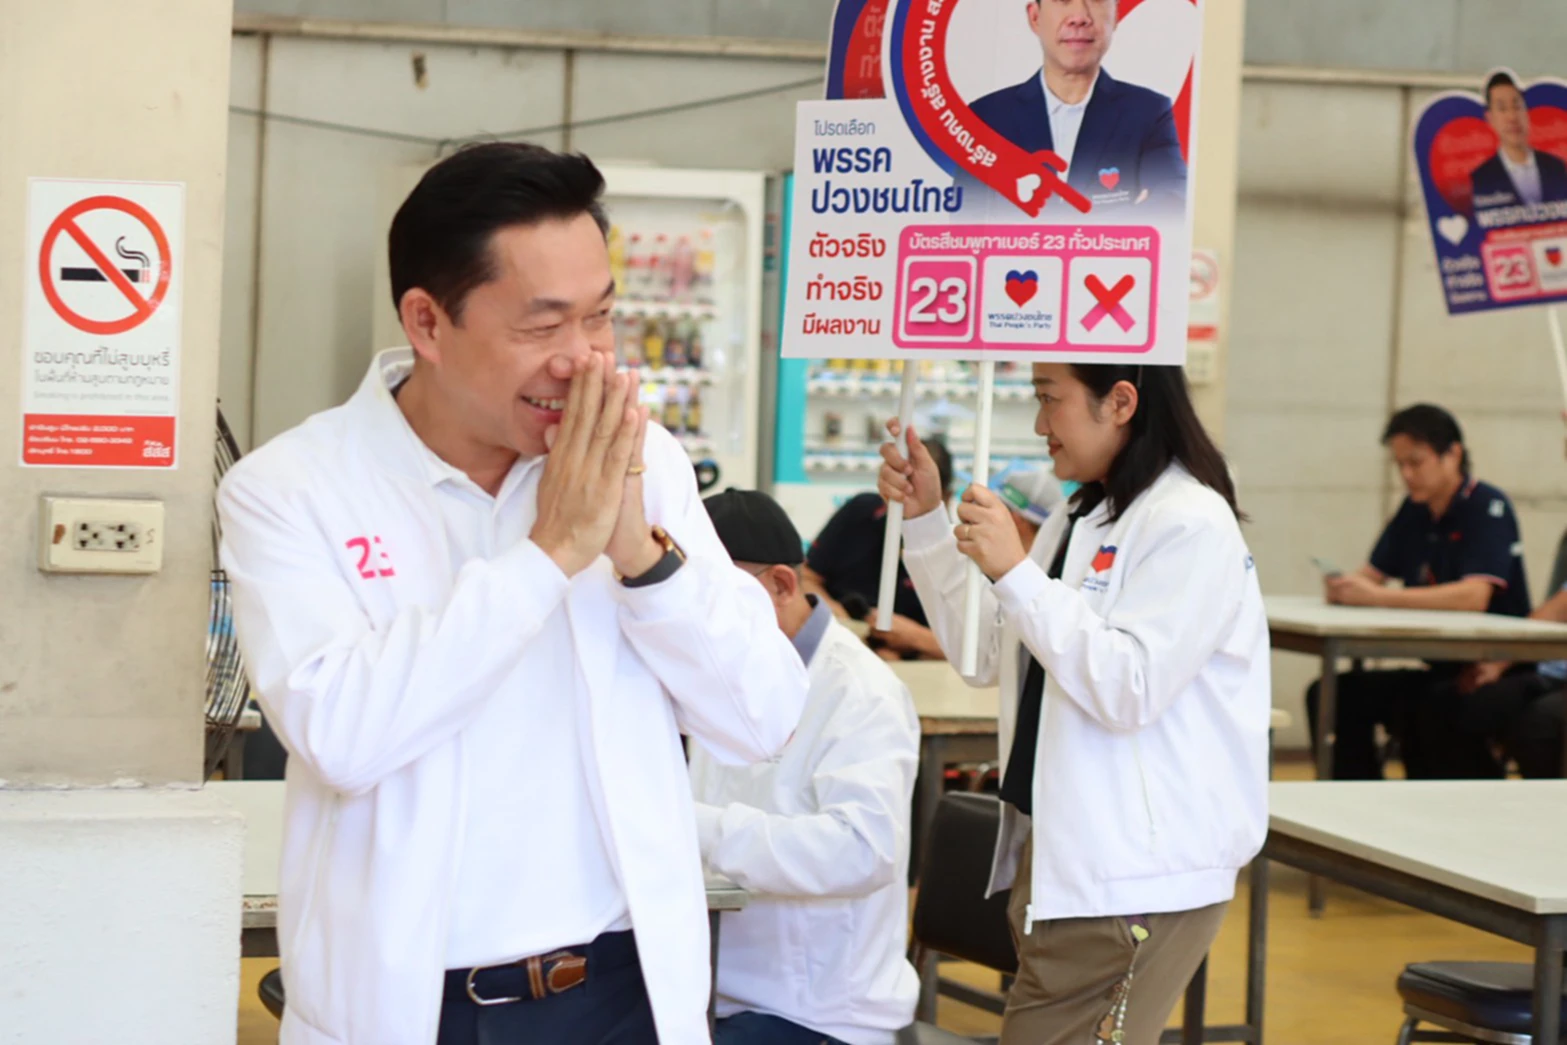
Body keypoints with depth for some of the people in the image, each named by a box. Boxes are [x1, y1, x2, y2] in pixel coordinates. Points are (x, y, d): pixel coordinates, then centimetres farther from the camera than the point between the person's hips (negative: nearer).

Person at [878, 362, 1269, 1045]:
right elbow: (988, 656, 19)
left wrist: (1013, 571, -21)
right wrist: (925, 522, 12)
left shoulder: (1191, 526, -14)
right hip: (1059, 857, 9)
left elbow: (1129, 690, -22)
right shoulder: (1080, 521, 16)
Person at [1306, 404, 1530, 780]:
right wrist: (1345, 587, -16)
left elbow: (1474, 597, -27)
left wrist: (1378, 597, -32)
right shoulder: (1415, 510, 10)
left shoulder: (1488, 507, -13)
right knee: (1330, 695, -9)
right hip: (1438, 669, 8)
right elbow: (1373, 574, 10)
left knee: (1412, 712, -34)